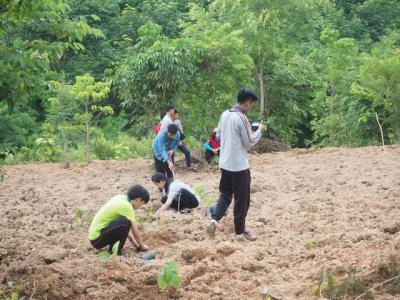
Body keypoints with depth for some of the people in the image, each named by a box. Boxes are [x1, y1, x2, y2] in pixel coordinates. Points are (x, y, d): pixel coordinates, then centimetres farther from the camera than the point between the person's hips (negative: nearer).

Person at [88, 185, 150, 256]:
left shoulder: (120, 197, 8)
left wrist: (132, 240, 22)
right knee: (125, 222, -23)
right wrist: (142, 246, 7)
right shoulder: (127, 206, -16)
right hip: (97, 240, -9)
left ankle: (111, 247, 12)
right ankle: (119, 252, -9)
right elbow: (135, 232, -9)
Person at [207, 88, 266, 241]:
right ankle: (240, 230, 16)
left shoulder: (224, 115, 5)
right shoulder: (241, 118, -18)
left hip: (224, 163, 7)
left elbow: (218, 135, 18)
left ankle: (214, 220, -3)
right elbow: (250, 142, -13)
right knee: (242, 199, 6)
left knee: (225, 194, 17)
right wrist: (260, 130, 1)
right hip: (239, 166, -7)